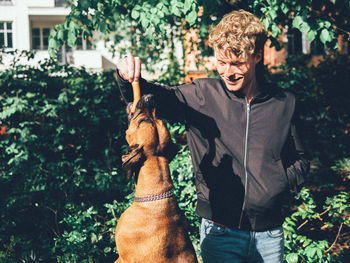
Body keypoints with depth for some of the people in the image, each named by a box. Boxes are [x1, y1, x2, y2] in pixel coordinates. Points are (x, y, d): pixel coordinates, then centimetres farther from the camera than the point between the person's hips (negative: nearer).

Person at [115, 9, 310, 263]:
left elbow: (300, 159, 13)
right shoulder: (202, 95, -5)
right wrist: (129, 79, -23)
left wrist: (283, 182, -5)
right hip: (219, 232, -2)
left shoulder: (284, 103, 1)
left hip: (269, 235, 2)